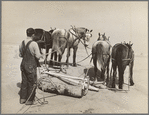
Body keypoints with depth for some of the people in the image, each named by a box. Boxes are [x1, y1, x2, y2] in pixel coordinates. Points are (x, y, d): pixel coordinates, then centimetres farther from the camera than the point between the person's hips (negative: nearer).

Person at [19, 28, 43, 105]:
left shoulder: (22, 43, 3)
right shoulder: (34, 44, -17)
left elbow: (20, 55, 13)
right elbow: (38, 56, -15)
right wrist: (41, 55, 5)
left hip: (23, 64, 7)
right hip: (31, 66, -6)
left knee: (24, 82, 18)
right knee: (32, 83, 8)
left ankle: (22, 99, 29)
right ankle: (29, 100, 16)